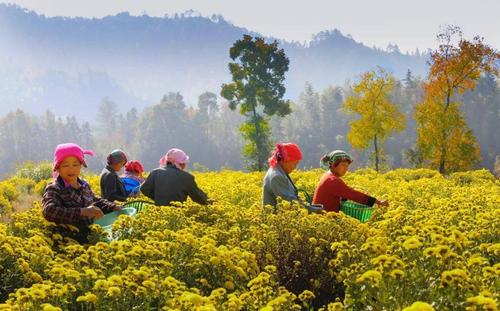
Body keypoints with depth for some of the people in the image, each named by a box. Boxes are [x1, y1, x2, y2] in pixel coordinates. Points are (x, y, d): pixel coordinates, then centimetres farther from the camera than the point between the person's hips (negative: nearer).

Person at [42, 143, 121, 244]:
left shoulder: (84, 185, 12)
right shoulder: (54, 189, -7)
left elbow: (95, 201, 32)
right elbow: (49, 211, -26)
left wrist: (113, 207, 15)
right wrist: (83, 212, -30)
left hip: (90, 237, 6)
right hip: (70, 242, -6)